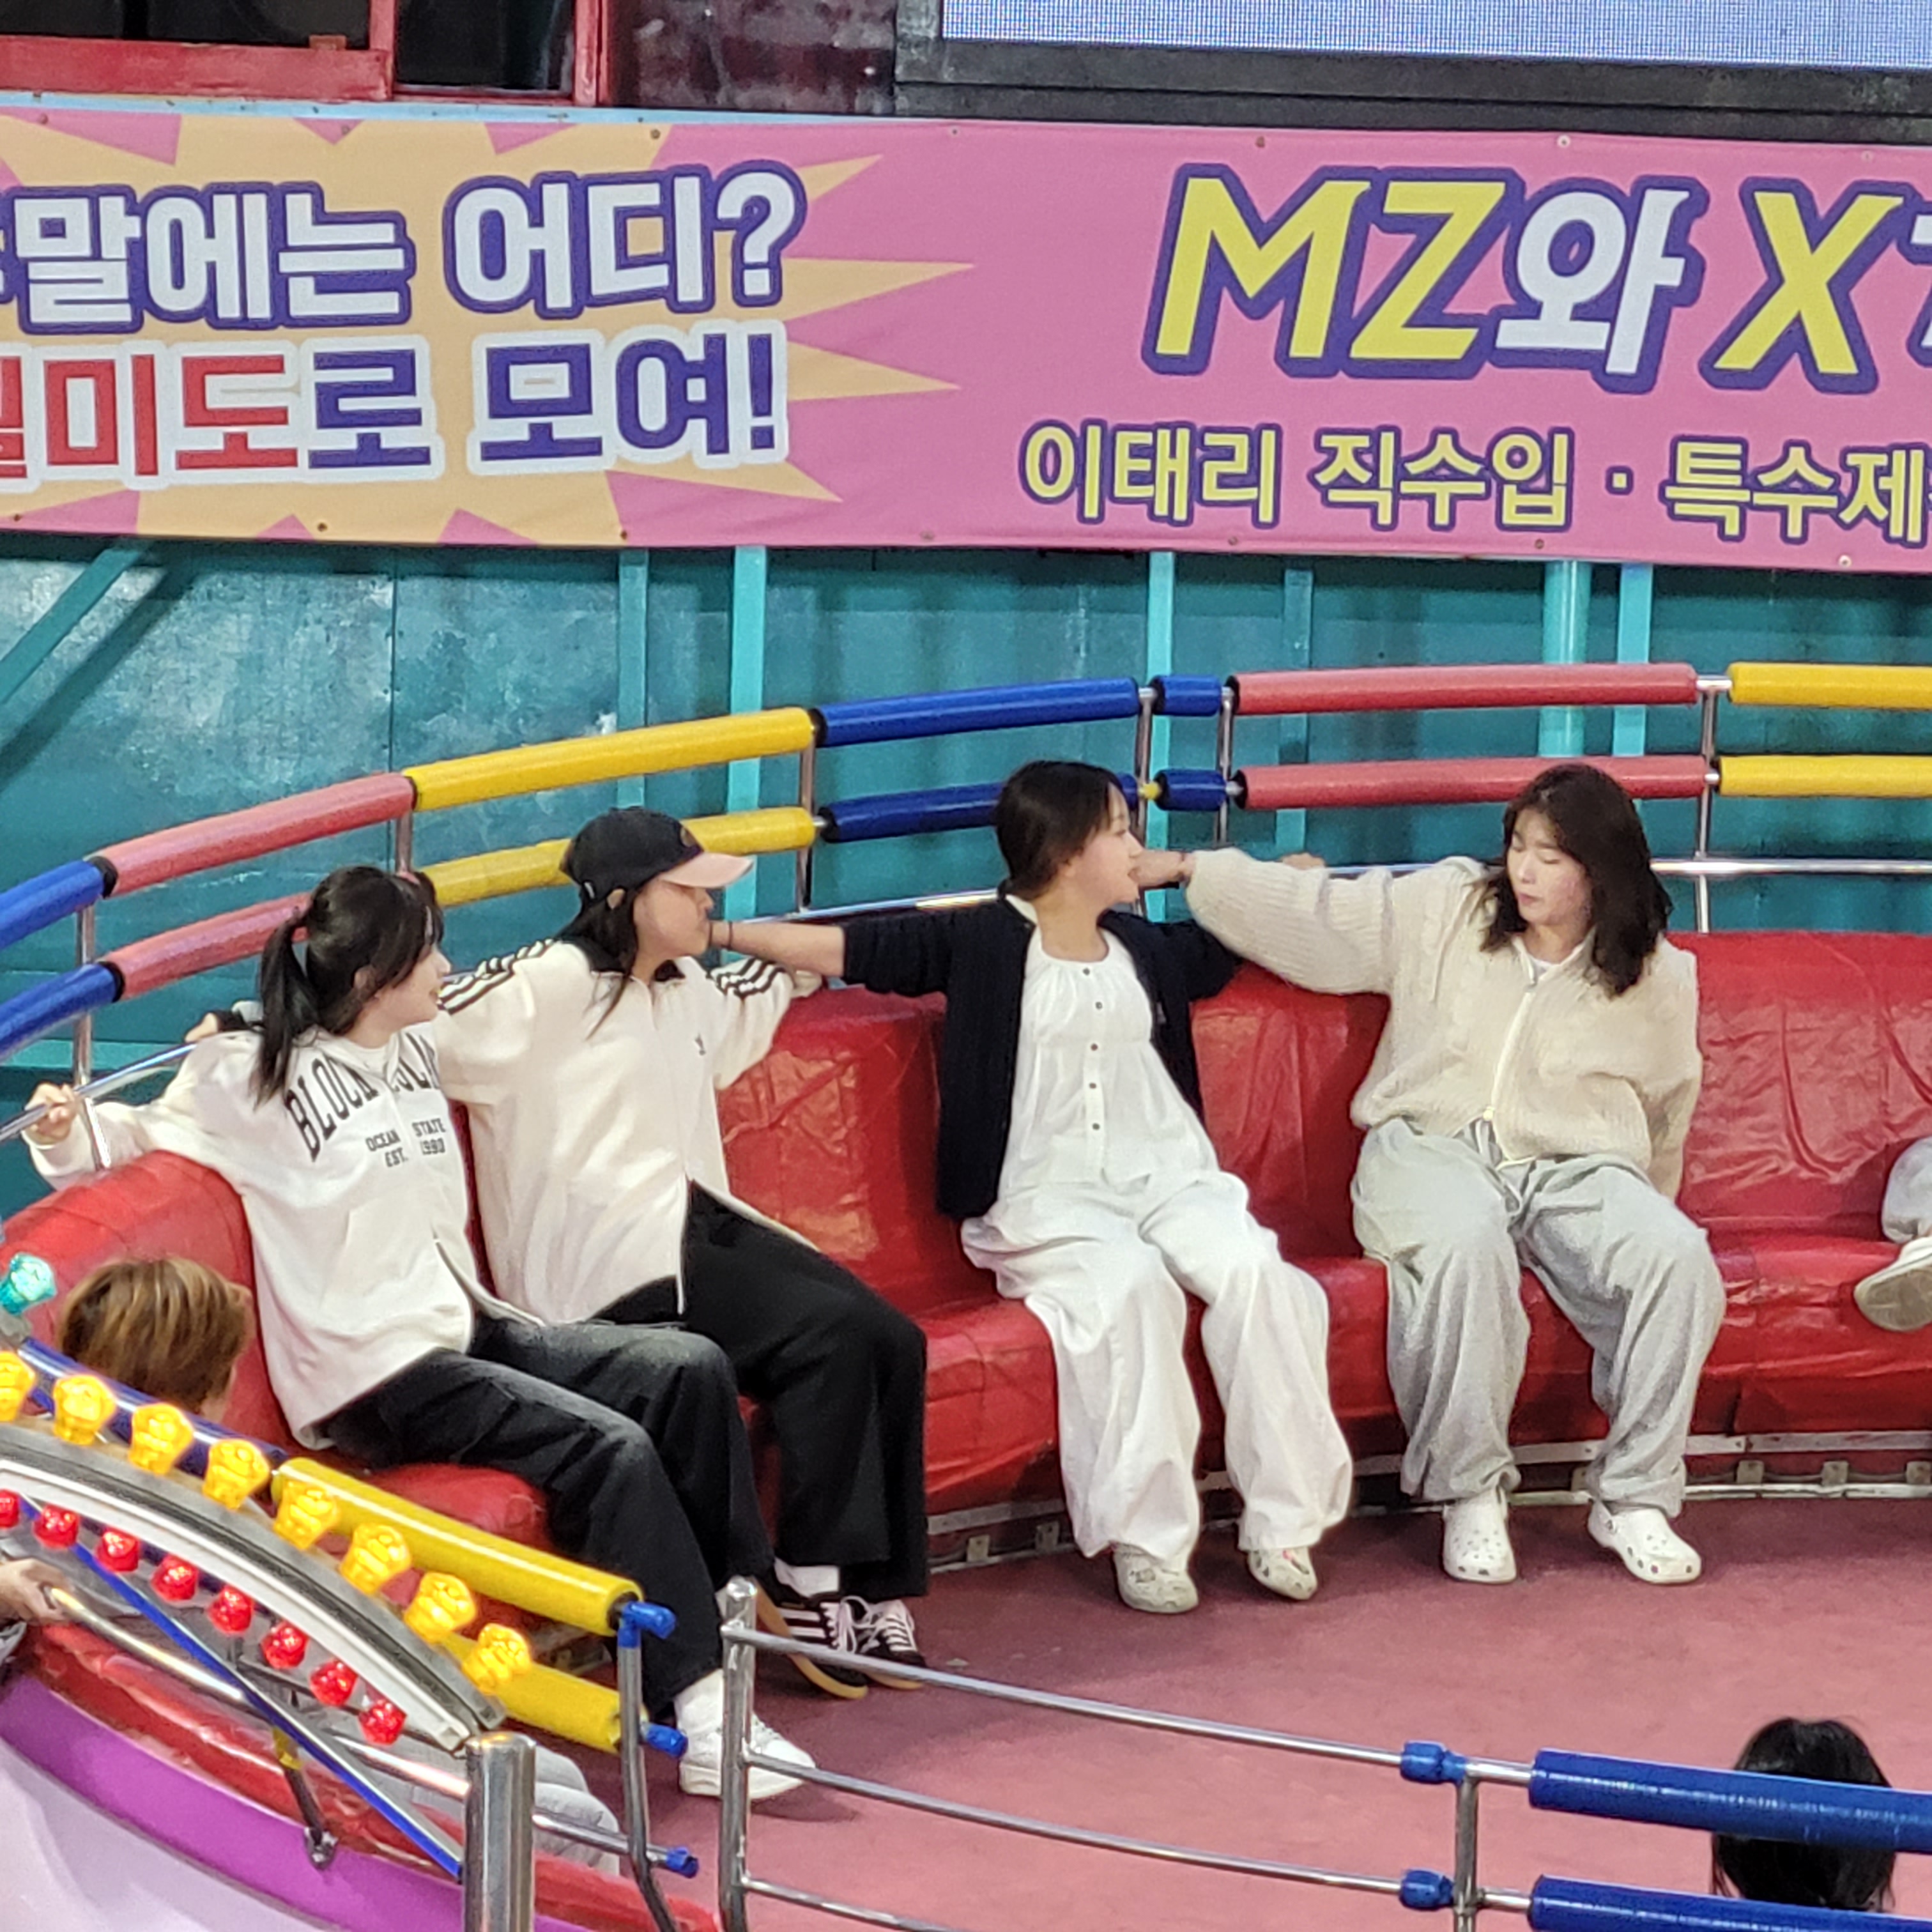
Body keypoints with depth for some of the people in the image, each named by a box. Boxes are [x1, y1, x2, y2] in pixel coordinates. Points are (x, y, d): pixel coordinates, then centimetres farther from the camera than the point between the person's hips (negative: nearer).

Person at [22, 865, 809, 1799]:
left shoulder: (420, 1054, 12)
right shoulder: (254, 1079, -9)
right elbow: (140, 1131, -3)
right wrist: (67, 1134, -19)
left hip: (463, 1330, 8)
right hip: (373, 1376, -8)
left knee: (690, 1367, -8)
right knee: (611, 1447, -26)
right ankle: (699, 1712, -27)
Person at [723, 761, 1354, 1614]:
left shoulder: (1146, 949, 18)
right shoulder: (979, 943, 1)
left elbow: (1223, 943, 41)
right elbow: (843, 947, -3)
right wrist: (716, 931, -7)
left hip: (1168, 1175, 5)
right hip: (1043, 1198, -5)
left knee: (1252, 1269, -26)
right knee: (1129, 1284, -36)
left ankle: (1282, 1521, -18)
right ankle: (1145, 1538, -28)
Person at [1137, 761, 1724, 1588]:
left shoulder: (1656, 978, 6)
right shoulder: (1445, 910, 6)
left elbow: (1663, 1117, 19)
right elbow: (1313, 912, 10)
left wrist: (1632, 1225, 21)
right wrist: (1186, 867, 8)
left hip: (1575, 1169, 2)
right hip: (1432, 1148, -1)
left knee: (1677, 1257, -30)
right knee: (1464, 1245, -39)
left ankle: (1634, 1498, -17)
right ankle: (1470, 1495, -25)